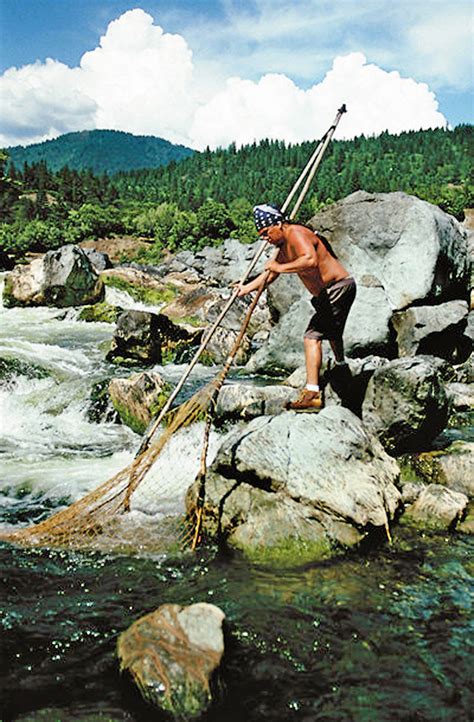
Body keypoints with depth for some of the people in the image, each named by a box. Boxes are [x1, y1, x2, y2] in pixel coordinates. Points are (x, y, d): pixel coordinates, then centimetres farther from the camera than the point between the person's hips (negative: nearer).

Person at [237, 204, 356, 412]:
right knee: (332, 332, 32)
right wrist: (247, 288, 17)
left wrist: (281, 267, -29)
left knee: (312, 337, -18)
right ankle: (341, 369, 58)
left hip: (338, 288, -11)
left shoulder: (296, 233, -17)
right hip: (327, 293, 11)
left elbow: (311, 260, -35)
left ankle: (312, 393, -23)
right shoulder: (284, 247, 13)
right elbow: (270, 273, 23)